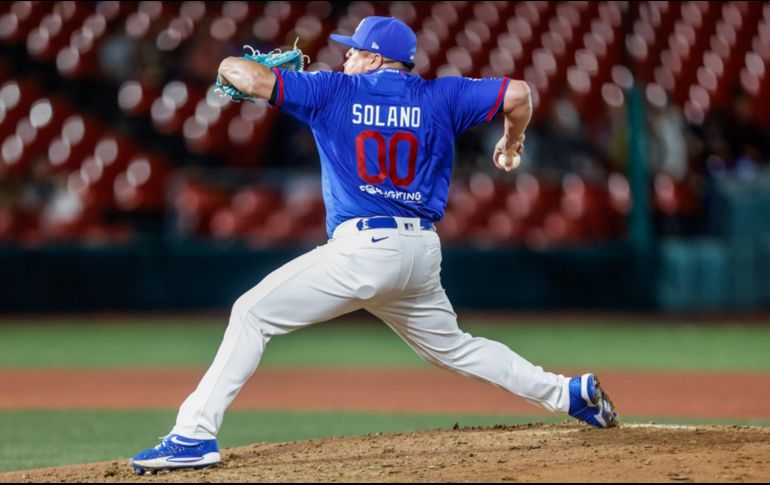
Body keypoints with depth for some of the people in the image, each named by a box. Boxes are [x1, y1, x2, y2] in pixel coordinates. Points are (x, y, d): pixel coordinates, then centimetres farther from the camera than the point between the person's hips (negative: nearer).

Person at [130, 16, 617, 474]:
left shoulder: (335, 91, 2)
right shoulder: (439, 98, 11)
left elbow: (254, 80, -4)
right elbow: (517, 93, 5)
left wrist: (230, 65, 19)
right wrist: (512, 142, 26)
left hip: (362, 247, -6)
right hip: (422, 254, 6)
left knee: (253, 314, -3)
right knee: (452, 345, 28)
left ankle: (195, 435, -15)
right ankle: (570, 392, 25)